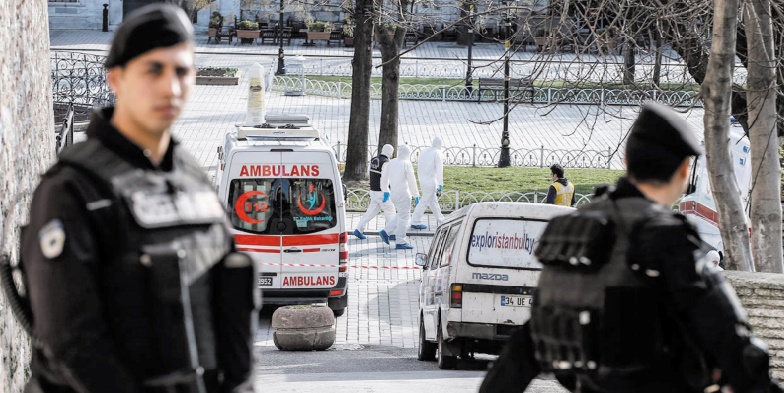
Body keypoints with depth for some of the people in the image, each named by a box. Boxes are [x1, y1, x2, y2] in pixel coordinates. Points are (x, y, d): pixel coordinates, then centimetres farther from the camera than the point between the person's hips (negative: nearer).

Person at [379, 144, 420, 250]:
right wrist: (416, 196, -6)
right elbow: (411, 181, -12)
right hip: (403, 194, -7)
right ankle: (400, 242, -1)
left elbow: (384, 178, 15)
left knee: (401, 215, 21)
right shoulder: (407, 164, -11)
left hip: (393, 193, 7)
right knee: (404, 217, -1)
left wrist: (385, 192, 25)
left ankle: (386, 232, 11)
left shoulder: (391, 163, 8)